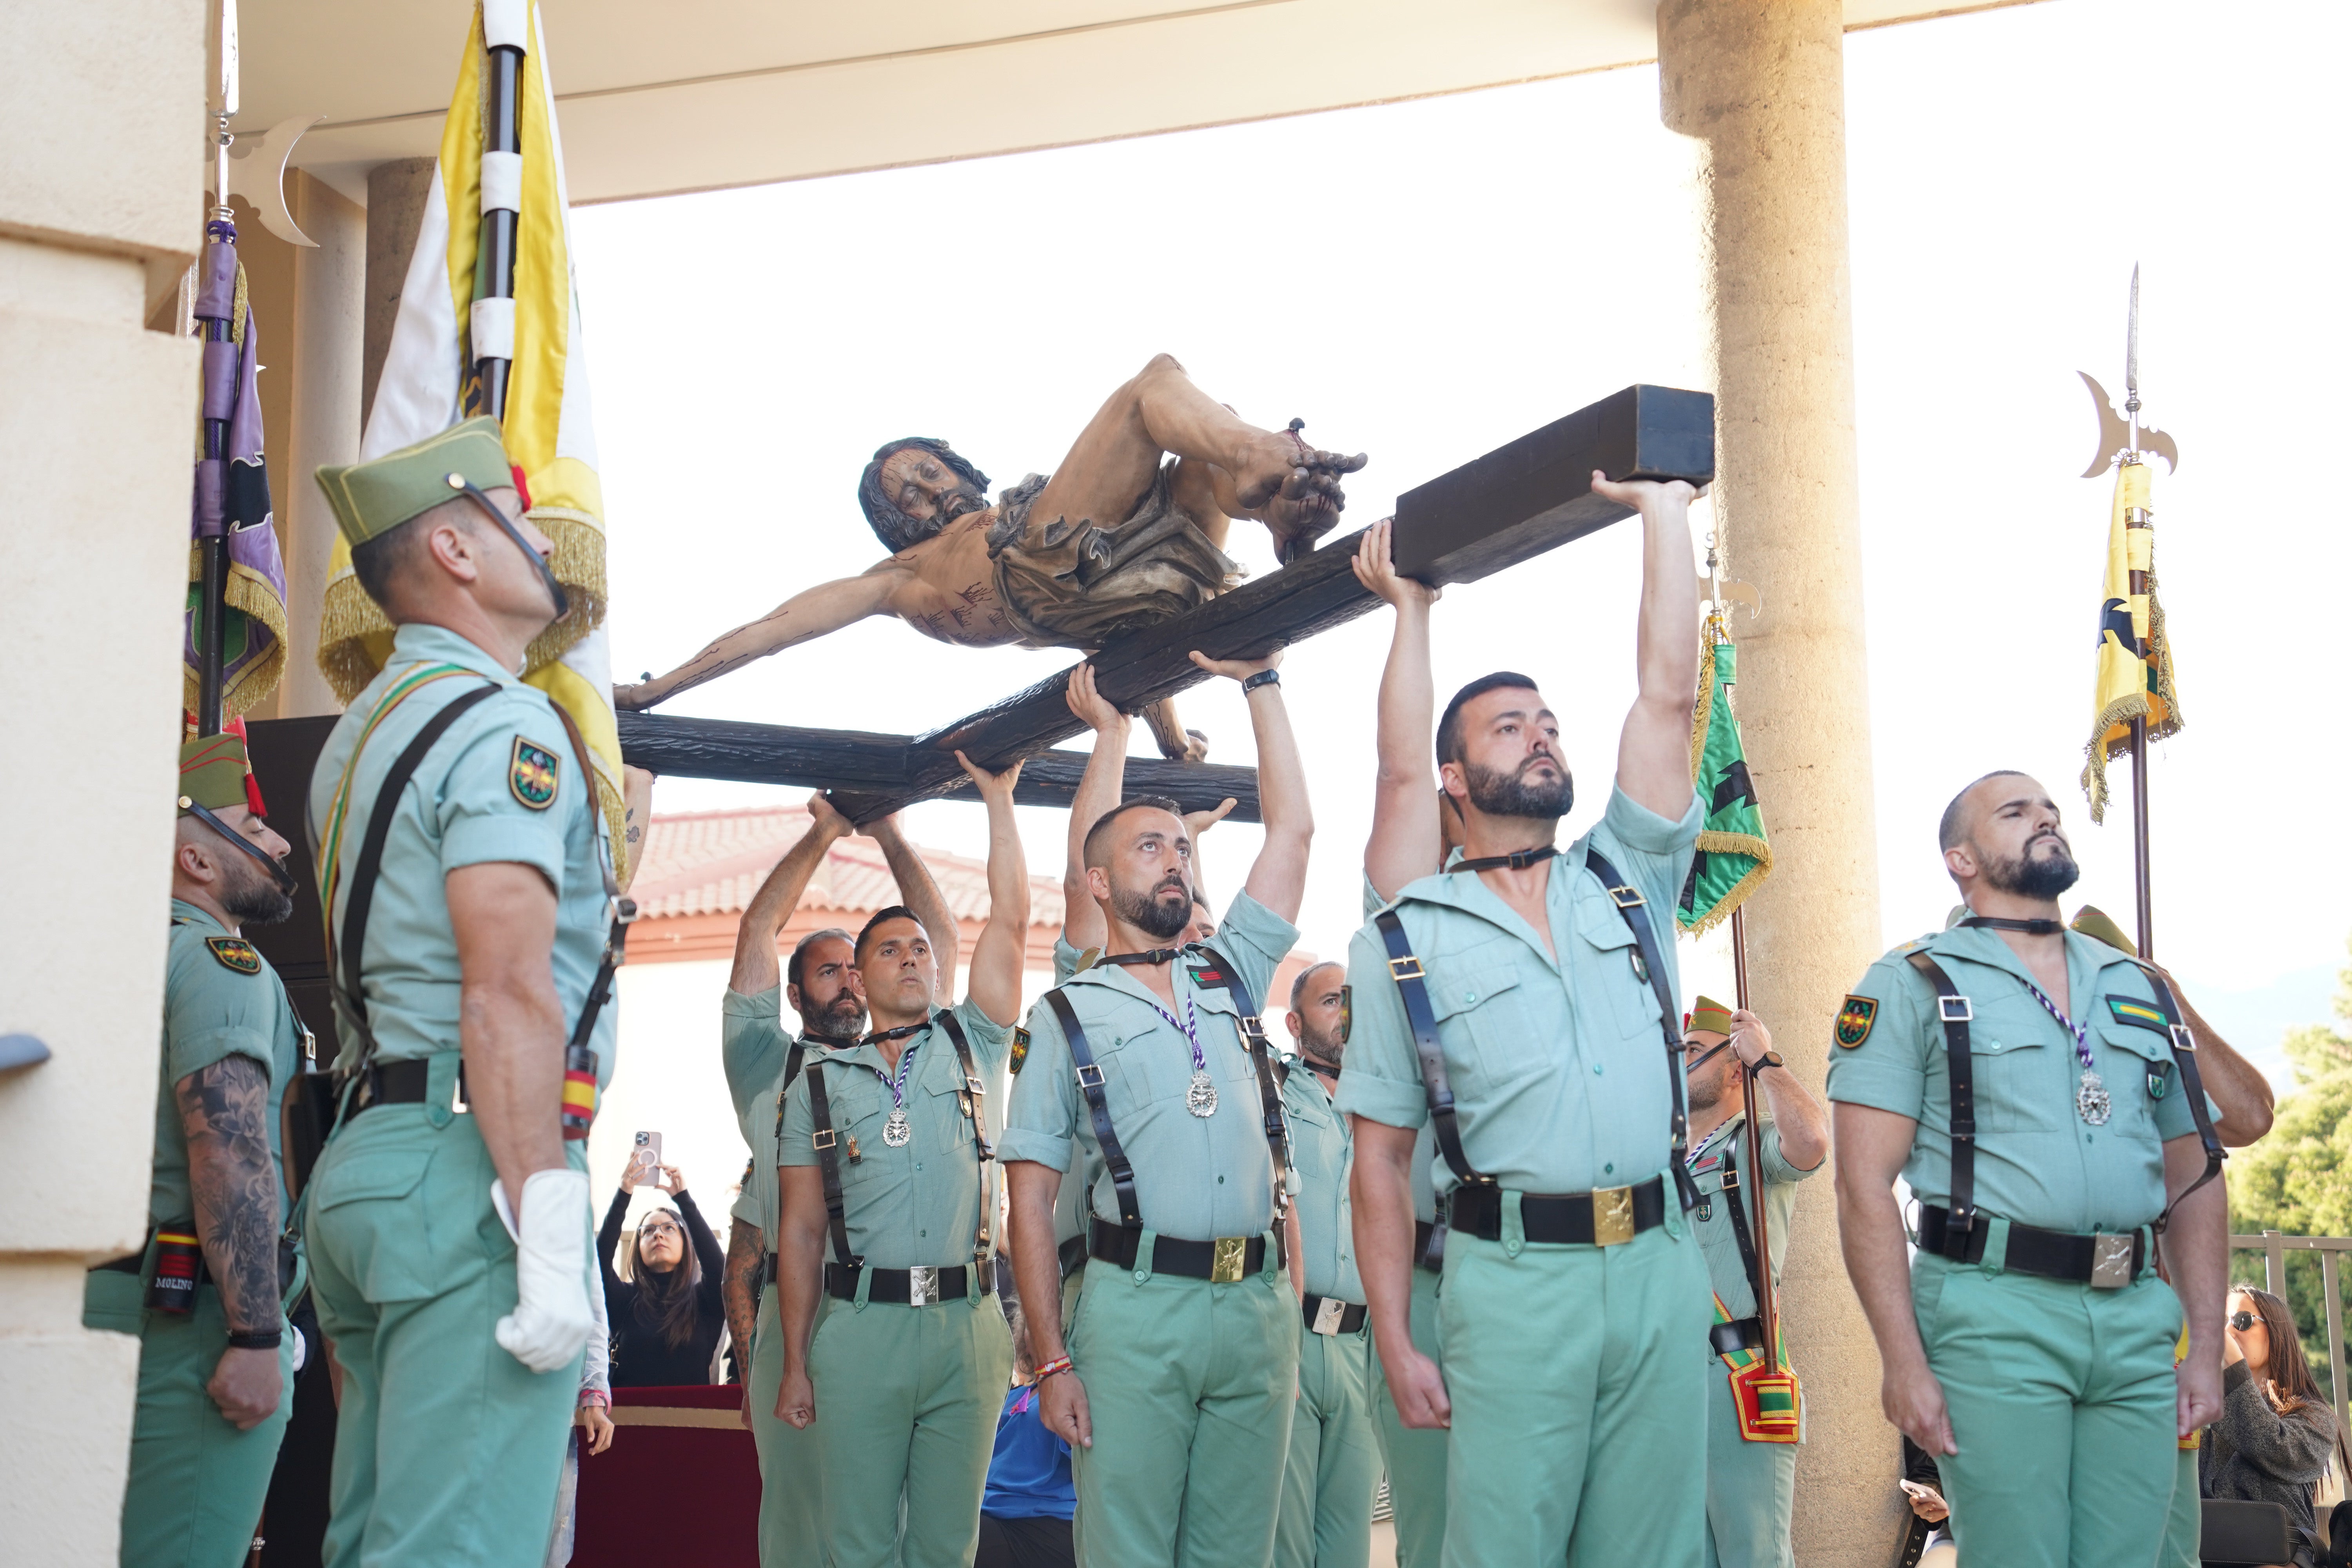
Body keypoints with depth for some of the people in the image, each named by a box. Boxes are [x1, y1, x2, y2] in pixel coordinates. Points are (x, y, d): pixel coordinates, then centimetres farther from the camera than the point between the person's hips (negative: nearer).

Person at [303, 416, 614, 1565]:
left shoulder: (365, 731, 22)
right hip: (471, 1166, -10)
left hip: (364, 1155, 10)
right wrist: (552, 1242, -21)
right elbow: (509, 998, -18)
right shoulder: (503, 726, -8)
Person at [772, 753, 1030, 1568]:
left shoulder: (971, 1045, 12)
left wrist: (998, 795, 2)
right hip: (860, 1325, -1)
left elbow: (1010, 919, 3)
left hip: (968, 1325, 1)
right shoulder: (820, 1081, 10)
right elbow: (800, 1230, 8)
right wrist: (795, 1363, 2)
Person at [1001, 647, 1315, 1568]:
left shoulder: (1233, 976, 17)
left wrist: (1259, 682, 13)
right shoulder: (1069, 1015, 6)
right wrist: (1052, 1360, -7)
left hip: (1258, 1304, 3)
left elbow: (1292, 828, 13)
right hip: (1137, 1308, -3)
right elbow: (1032, 1199, 2)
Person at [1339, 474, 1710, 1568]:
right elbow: (1381, 1158, 4)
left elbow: (1667, 694, 5)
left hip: (1662, 1266, 3)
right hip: (1513, 1278, -3)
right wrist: (1396, 1342, -4)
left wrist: (1662, 512, 6)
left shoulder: (1629, 883, 14)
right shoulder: (1405, 938, 6)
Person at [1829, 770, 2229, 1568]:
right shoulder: (1913, 986, 2)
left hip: (2137, 1322, 5)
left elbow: (2193, 1180, 19)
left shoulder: (2140, 990, 18)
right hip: (1995, 1315, -5)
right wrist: (1903, 1360, -13)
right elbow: (1865, 1185, -6)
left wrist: (2207, 1348, 10)